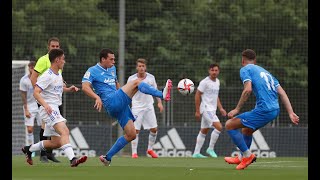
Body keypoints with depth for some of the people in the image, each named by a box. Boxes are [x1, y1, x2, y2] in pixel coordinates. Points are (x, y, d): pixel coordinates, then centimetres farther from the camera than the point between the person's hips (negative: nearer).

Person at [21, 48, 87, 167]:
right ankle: (72, 159, -43)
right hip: (48, 110, -10)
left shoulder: (58, 75, 15)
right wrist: (45, 105, -36)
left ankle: (28, 149, 28)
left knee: (56, 143, 10)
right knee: (64, 131, -29)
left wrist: (68, 89, 14)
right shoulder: (47, 76, -13)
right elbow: (36, 93, -20)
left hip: (55, 110, 10)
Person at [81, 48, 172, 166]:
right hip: (111, 102, -9)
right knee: (136, 82, -17)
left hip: (120, 106, 9)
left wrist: (126, 96, 29)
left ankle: (107, 157, 8)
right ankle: (162, 94, -33)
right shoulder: (92, 71, -2)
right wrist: (97, 98, -33)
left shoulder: (112, 69, 23)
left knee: (131, 135, 3)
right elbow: (85, 87, -17)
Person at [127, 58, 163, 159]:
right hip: (137, 108, -3)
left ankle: (150, 149, 19)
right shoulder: (131, 79, -4)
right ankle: (134, 152, -3)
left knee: (154, 129, 1)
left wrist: (159, 102, 0)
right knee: (135, 130, -9)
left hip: (149, 107, 3)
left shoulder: (151, 77, 2)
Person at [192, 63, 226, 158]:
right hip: (206, 109, -9)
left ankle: (196, 153, 17)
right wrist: (197, 111, -13)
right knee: (219, 127, -19)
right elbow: (197, 96, -11)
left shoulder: (217, 81, 13)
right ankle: (210, 148, -10)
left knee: (204, 131, 12)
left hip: (212, 110, 9)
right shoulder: (205, 82, -13)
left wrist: (220, 108, 16)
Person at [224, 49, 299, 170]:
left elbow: (248, 89, -15)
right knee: (246, 130, 31)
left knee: (229, 125, 0)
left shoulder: (245, 69, 4)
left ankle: (247, 155, 3)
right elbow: (282, 93, 17)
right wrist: (291, 113, 11)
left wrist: (237, 109, -10)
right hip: (275, 109, 8)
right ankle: (241, 157, 44)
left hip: (263, 109, -8)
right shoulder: (265, 72, 26)